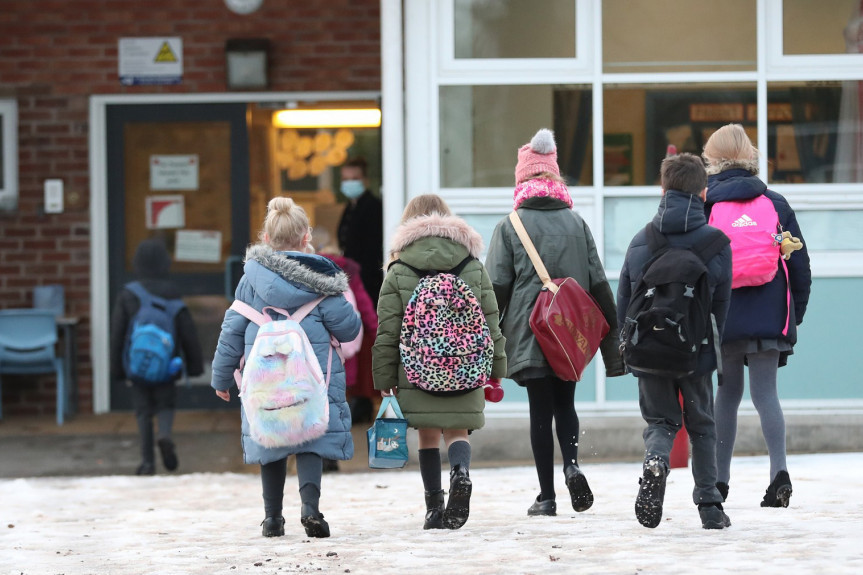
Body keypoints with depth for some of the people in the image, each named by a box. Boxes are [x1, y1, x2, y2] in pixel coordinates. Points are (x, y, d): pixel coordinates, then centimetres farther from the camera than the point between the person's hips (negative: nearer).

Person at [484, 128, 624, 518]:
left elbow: (496, 289, -5)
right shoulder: (577, 224, 4)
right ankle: (571, 464, -9)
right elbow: (598, 285, 5)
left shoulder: (509, 227, -4)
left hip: (527, 335, -3)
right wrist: (611, 339, 10)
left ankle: (547, 496, 2)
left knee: (540, 411, 2)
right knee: (565, 403, 17)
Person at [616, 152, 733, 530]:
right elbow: (721, 303, -1)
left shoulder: (641, 241, 1)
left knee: (660, 420, 13)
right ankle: (709, 506, 12)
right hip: (696, 352, -1)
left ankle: (655, 461, -20)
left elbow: (623, 301, 5)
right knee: (701, 425, 14)